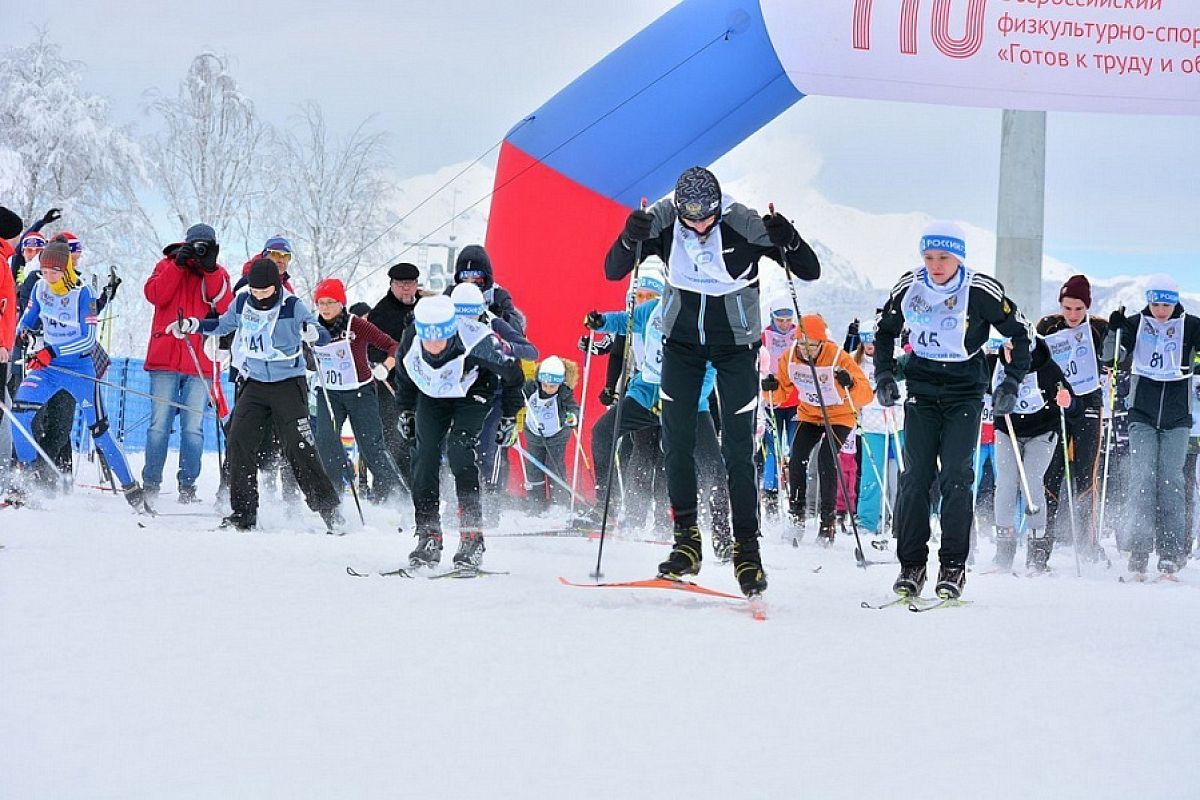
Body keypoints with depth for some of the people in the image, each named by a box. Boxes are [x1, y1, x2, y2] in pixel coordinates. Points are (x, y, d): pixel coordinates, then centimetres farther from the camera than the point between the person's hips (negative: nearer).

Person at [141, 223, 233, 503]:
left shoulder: (218, 274, 11)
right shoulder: (168, 265, 10)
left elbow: (226, 307, -5)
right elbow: (154, 295, -7)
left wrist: (210, 271, -12)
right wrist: (178, 265, -12)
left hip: (200, 363, 1)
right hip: (165, 357, -1)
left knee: (193, 428, -2)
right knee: (159, 424, -3)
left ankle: (188, 485, 3)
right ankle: (151, 483, 2)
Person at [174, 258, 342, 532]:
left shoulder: (292, 306, -11)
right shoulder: (242, 303, 1)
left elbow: (323, 335, -14)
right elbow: (223, 325, 21)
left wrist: (313, 334, -36)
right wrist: (192, 325, 8)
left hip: (289, 385, -4)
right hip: (254, 385, 4)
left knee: (300, 448, -10)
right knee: (239, 442, -10)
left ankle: (329, 510, 1)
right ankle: (243, 512, -2)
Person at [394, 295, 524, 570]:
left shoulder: (476, 343, -36)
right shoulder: (411, 340, -26)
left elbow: (512, 374, -17)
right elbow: (404, 374, 2)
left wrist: (509, 417, -8)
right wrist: (406, 411, 9)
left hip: (471, 394, -4)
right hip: (431, 396, 4)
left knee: (459, 451, -23)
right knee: (425, 457, -11)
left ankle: (472, 538, -21)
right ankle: (428, 537, -3)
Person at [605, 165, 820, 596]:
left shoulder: (745, 225, -22)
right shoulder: (661, 221, -16)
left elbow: (811, 271, -17)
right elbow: (612, 272, -14)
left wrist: (788, 241, -38)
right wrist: (630, 240, -34)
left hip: (736, 345, -2)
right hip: (682, 341, 2)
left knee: (737, 449, -6)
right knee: (676, 440, -2)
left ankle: (747, 548, 0)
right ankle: (686, 540, 7)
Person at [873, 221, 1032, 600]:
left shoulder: (982, 291, -13)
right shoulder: (909, 287, -3)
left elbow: (1019, 333, -1)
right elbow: (885, 329, 15)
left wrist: (1012, 382, -8)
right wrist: (884, 374, 5)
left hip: (965, 391, -3)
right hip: (921, 388, 3)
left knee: (955, 476, -11)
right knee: (915, 476, -5)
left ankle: (953, 567, -5)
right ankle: (911, 566, 0)